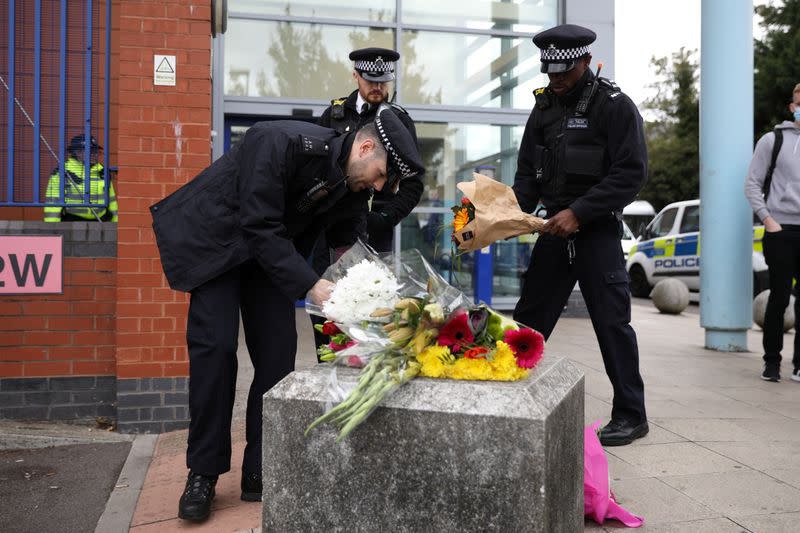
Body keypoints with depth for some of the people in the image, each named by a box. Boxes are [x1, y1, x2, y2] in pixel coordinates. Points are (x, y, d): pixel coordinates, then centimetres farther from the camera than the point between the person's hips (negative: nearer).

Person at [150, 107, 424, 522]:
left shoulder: (354, 186, -11)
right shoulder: (280, 142, -33)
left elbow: (351, 250, 0)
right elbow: (259, 227, -34)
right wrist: (311, 285, -38)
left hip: (272, 249, 6)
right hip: (217, 240, -6)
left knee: (278, 354, -4)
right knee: (215, 346, -13)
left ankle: (260, 472, 6)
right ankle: (203, 474, 0)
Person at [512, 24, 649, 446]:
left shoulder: (614, 105, -8)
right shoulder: (544, 106, 10)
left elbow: (631, 173, -14)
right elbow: (528, 170, 13)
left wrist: (578, 212, -20)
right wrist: (516, 211, -5)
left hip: (598, 231, -6)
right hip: (555, 228, 6)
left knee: (611, 322, -2)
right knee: (529, 318, 9)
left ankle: (631, 415, 11)